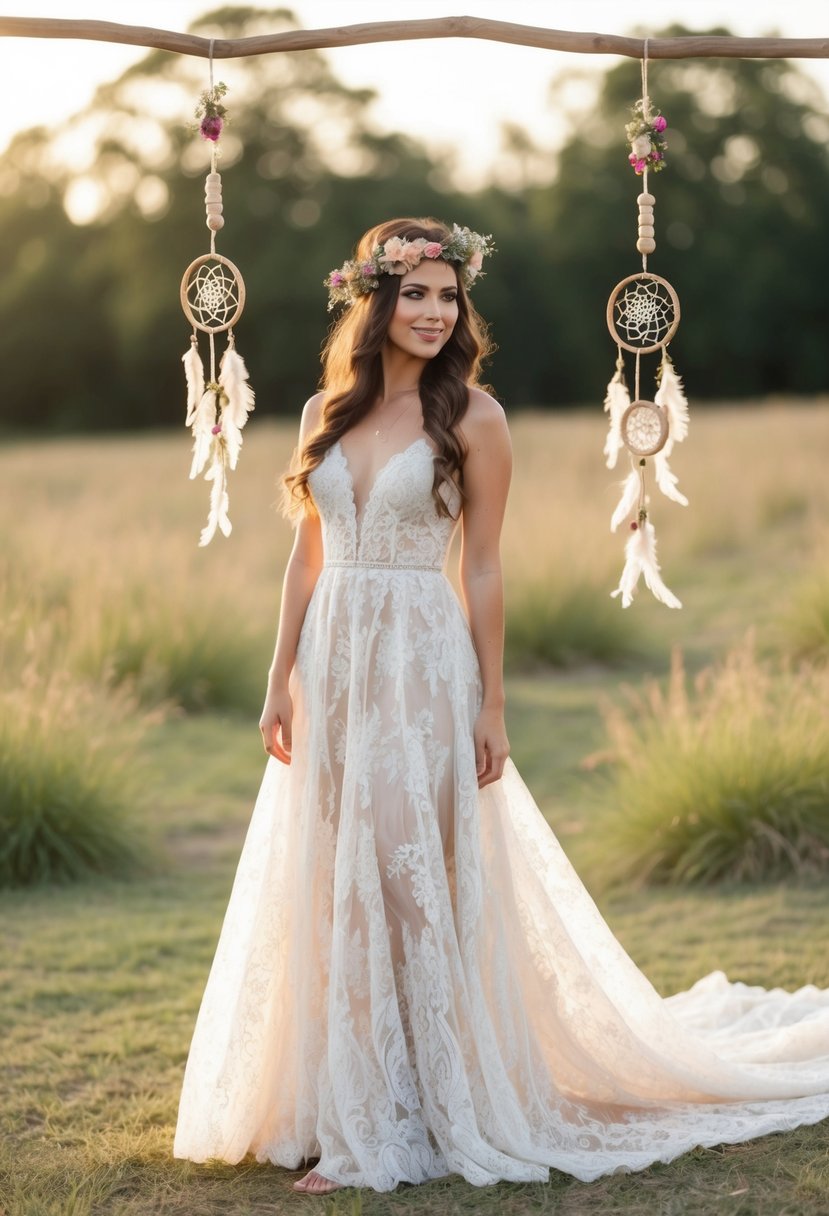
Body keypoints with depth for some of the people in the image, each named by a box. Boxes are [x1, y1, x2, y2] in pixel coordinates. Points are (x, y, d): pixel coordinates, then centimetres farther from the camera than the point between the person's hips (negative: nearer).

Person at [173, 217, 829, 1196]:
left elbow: (482, 568, -4)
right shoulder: (326, 412, 9)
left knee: (413, 883, -4)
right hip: (333, 664, 5)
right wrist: (280, 683, 8)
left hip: (424, 667, -5)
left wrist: (491, 704, -7)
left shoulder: (470, 416, -4)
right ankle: (352, 1114, 20)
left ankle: (434, 1111, 8)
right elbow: (308, 556, 12)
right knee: (334, 891, 8)